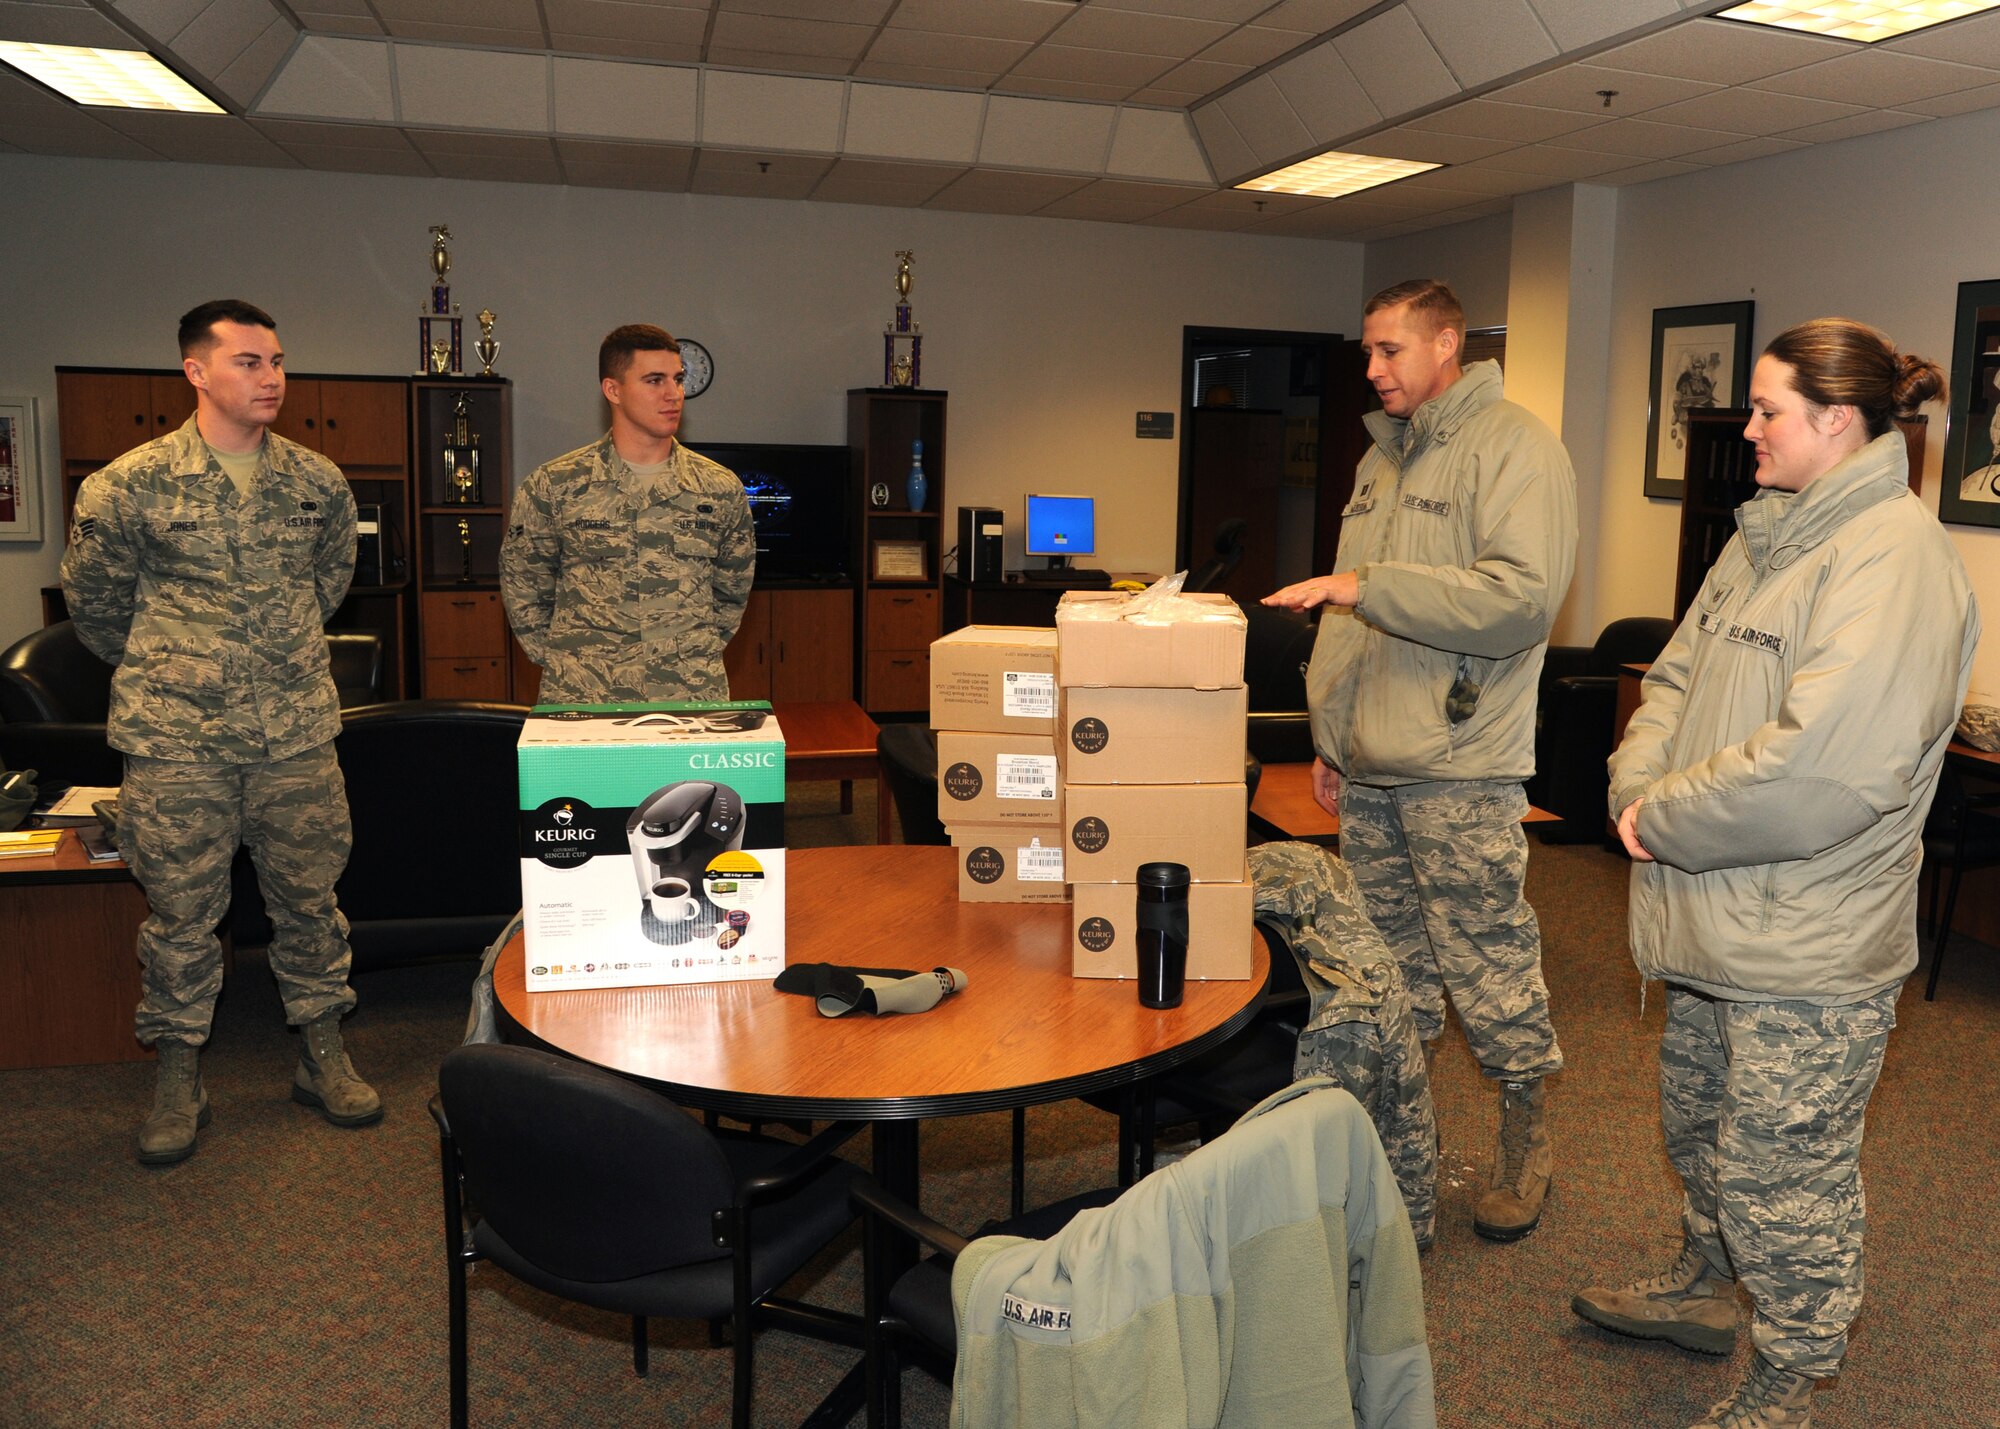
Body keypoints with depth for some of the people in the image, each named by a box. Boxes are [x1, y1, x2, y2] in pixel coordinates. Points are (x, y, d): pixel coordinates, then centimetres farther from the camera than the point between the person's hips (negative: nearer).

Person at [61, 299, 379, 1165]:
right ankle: (179, 1077, 21)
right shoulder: (131, 485, -5)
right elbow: (90, 596, 9)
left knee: (310, 899, 9)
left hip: (298, 734, 3)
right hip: (176, 742, -2)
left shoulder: (319, 481, 4)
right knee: (182, 909, 7)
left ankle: (322, 1055, 24)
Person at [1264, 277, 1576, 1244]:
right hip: (1368, 766, 8)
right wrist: (1331, 735, 20)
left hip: (1459, 768, -8)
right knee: (1391, 968, 16)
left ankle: (1526, 1139, 20)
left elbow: (1522, 593, -23)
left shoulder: (1515, 447, -8)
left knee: (1490, 971, 1)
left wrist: (1368, 584, -24)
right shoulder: (1382, 458, 17)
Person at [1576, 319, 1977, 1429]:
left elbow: (1823, 769, -29)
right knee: (1699, 1126, 25)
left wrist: (1666, 821, -18)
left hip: (1808, 943, -9)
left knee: (1782, 1170, 6)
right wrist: (1637, 784, -6)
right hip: (1717, 918, 9)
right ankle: (1707, 1288, 48)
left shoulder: (1894, 557, -20)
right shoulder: (1764, 537, 10)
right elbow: (1678, 676, 13)